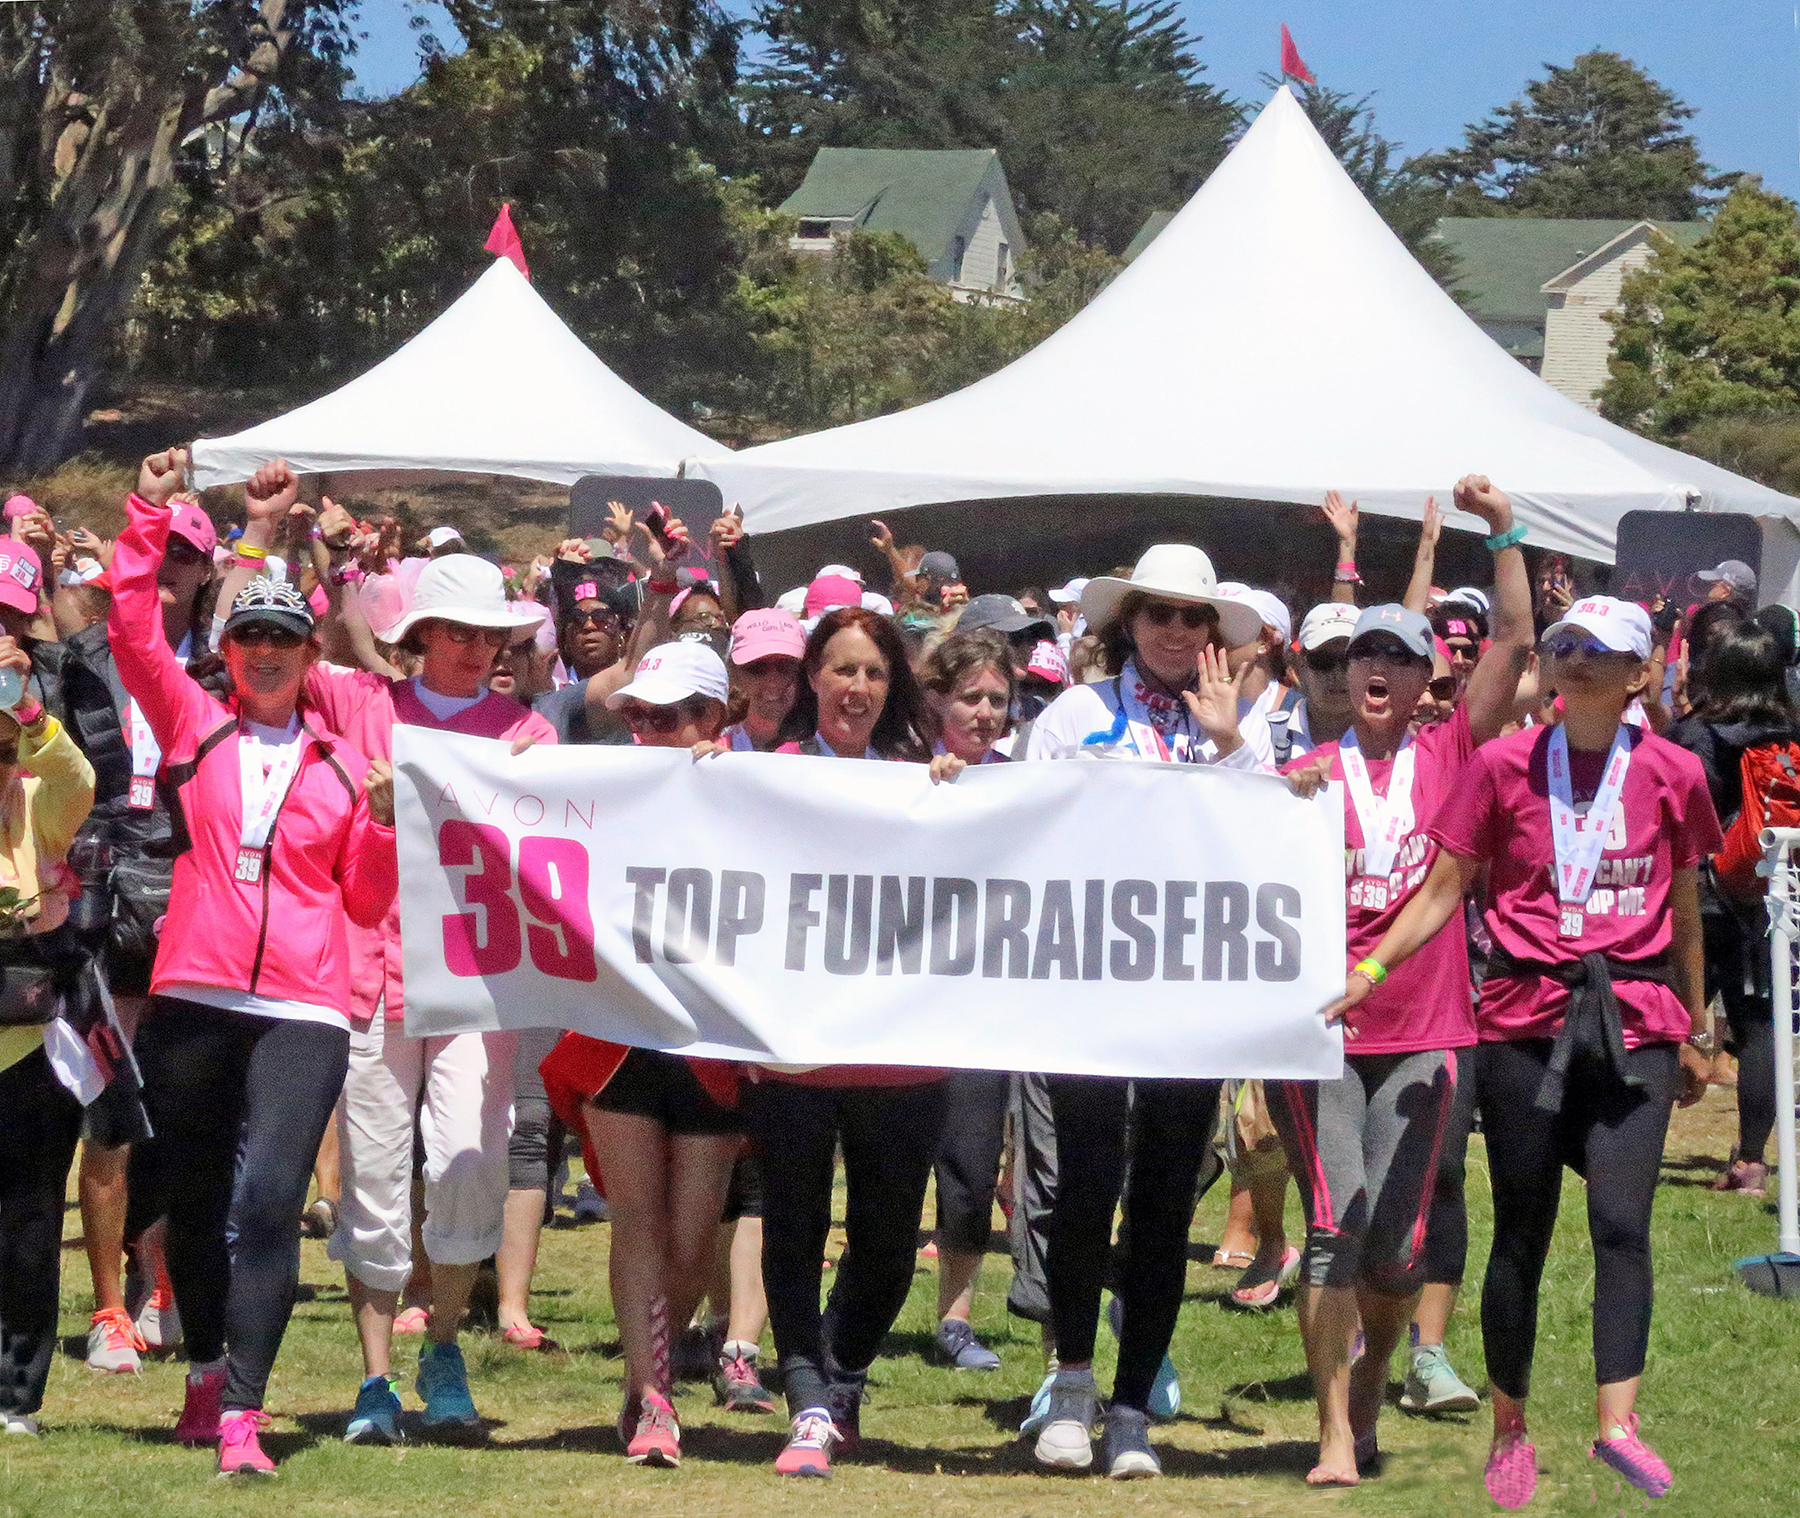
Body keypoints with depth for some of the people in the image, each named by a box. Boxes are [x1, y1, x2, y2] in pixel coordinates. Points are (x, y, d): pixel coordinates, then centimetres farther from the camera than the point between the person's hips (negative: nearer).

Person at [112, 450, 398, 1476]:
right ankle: (209, 1369, 33)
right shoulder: (194, 728, 10)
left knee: (270, 1200, -13)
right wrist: (150, 520, -2)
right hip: (193, 997, 1)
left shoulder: (344, 765, 10)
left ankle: (242, 1415, -15)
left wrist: (383, 824, -2)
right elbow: (135, 631, 0)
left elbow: (367, 903, 14)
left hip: (303, 1010, -1)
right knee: (194, 1198, 11)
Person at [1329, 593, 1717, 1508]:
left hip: (1635, 1024, 0)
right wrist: (1370, 969, -7)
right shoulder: (1504, 765, 4)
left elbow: (1684, 916, 15)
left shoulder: (1671, 774, 5)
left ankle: (1617, 1419, -24)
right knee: (1521, 1231, 5)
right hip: (1525, 1018, 0)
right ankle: (1509, 1428, 18)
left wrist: (1692, 1035, 20)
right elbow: (1443, 890, 6)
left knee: (1621, 1220, -17)